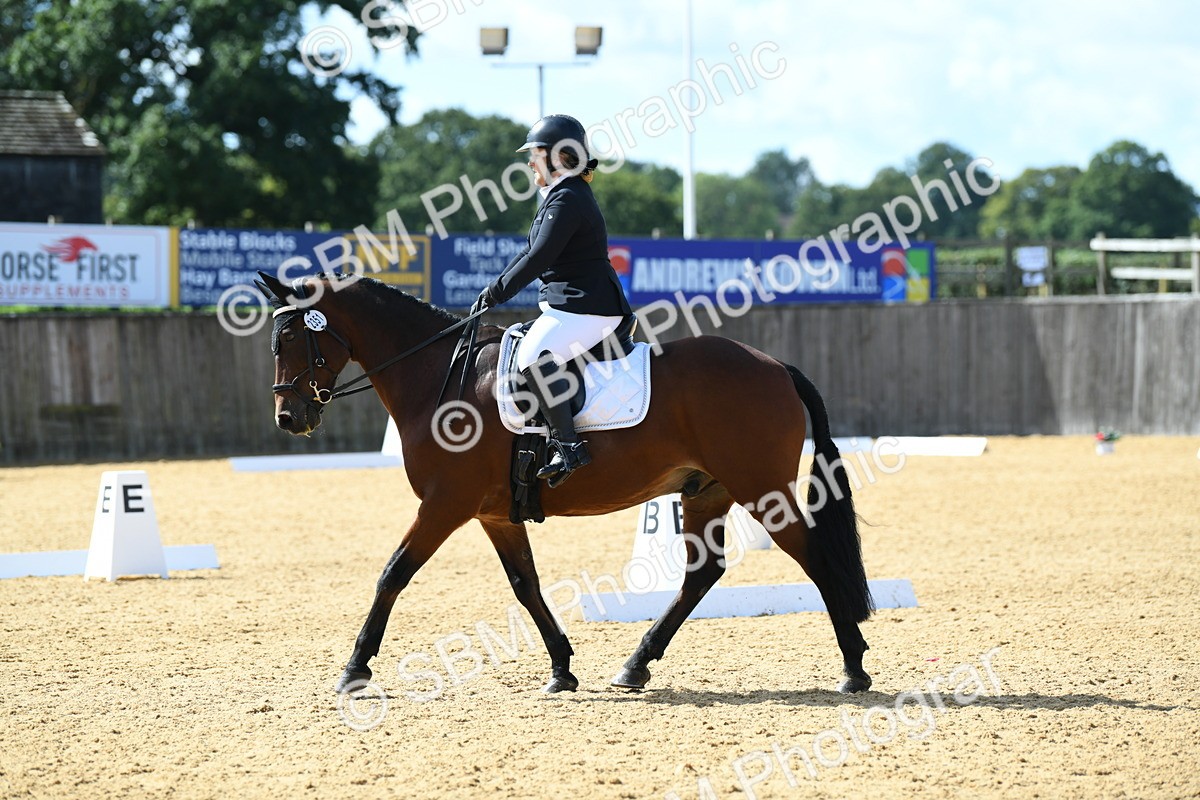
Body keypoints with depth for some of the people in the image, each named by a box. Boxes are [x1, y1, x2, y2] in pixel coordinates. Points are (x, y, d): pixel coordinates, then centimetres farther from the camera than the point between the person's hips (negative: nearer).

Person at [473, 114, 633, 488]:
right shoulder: (559, 196, 17)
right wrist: (491, 293, 12)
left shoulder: (569, 199, -15)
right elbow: (530, 253, 20)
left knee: (532, 356, -28)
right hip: (566, 306, 12)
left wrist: (495, 294, -12)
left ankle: (569, 445, -29)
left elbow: (537, 259, -20)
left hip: (586, 309, -12)